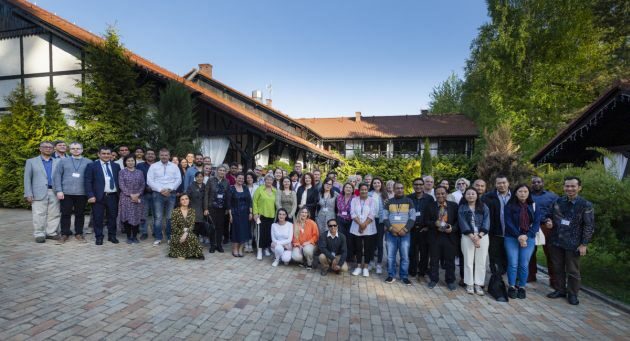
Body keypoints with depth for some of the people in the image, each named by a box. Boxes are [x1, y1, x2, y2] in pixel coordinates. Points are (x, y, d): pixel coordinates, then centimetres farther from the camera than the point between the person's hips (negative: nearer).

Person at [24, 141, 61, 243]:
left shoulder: (58, 162, 11)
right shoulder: (31, 161, 10)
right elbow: (27, 179, 5)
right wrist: (28, 194, -4)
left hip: (54, 193, 1)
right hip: (39, 193, -1)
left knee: (54, 215, 4)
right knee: (39, 215, 0)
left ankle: (52, 233, 13)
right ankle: (39, 234, 9)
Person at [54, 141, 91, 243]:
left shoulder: (88, 162, 6)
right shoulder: (63, 161, 9)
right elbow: (57, 176, 5)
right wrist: (59, 190, -4)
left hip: (82, 193, 0)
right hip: (66, 193, 1)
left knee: (80, 214, 6)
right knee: (65, 214, 5)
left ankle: (79, 233, 16)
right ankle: (65, 234, 16)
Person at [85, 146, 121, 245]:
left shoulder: (116, 166, 12)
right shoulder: (92, 166, 1)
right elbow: (88, 182, -4)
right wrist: (90, 195, -12)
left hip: (113, 196, 3)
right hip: (99, 196, -3)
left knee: (113, 217, 9)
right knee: (98, 218, 4)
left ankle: (112, 235, 22)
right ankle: (99, 237, 17)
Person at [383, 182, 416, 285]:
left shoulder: (409, 201, 6)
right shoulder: (388, 202, 8)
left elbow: (412, 217, 0)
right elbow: (385, 217, 3)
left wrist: (405, 229, -10)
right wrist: (391, 228, -11)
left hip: (405, 234, -1)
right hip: (391, 234, 1)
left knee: (405, 256, 2)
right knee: (390, 256, 4)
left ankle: (404, 276, 17)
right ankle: (391, 275, 17)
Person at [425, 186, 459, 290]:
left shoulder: (454, 206, 2)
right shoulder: (430, 206, 3)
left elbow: (458, 220, 3)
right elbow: (426, 221, 1)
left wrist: (453, 228, -14)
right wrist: (435, 224, -17)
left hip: (450, 236, 0)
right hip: (435, 236, 1)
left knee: (450, 260, 8)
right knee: (434, 260, 10)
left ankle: (450, 281, 23)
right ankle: (434, 279, 24)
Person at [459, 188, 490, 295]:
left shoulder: (483, 207, 9)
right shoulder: (462, 208, 5)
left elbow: (486, 221, -1)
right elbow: (463, 223, -4)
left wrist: (479, 236, -13)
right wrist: (472, 236, -15)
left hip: (483, 236, 1)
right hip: (467, 236, -1)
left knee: (481, 261, 1)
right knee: (468, 261, 1)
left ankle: (478, 284, 11)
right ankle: (469, 284, 10)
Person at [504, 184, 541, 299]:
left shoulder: (534, 206, 6)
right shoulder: (509, 206, 0)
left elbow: (536, 223, 0)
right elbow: (508, 223, -6)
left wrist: (526, 236, -13)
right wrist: (518, 236, -17)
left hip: (529, 239, 2)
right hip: (511, 238, -1)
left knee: (524, 265, 4)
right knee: (513, 264, 0)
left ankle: (522, 287, 18)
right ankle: (511, 287, 12)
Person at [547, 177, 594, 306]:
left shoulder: (585, 205, -7)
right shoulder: (558, 201, 5)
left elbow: (589, 226, -7)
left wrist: (584, 244, -10)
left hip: (573, 244, -4)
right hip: (556, 241, 4)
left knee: (573, 271, 7)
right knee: (558, 268, 13)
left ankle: (572, 294, 22)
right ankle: (560, 290, 27)